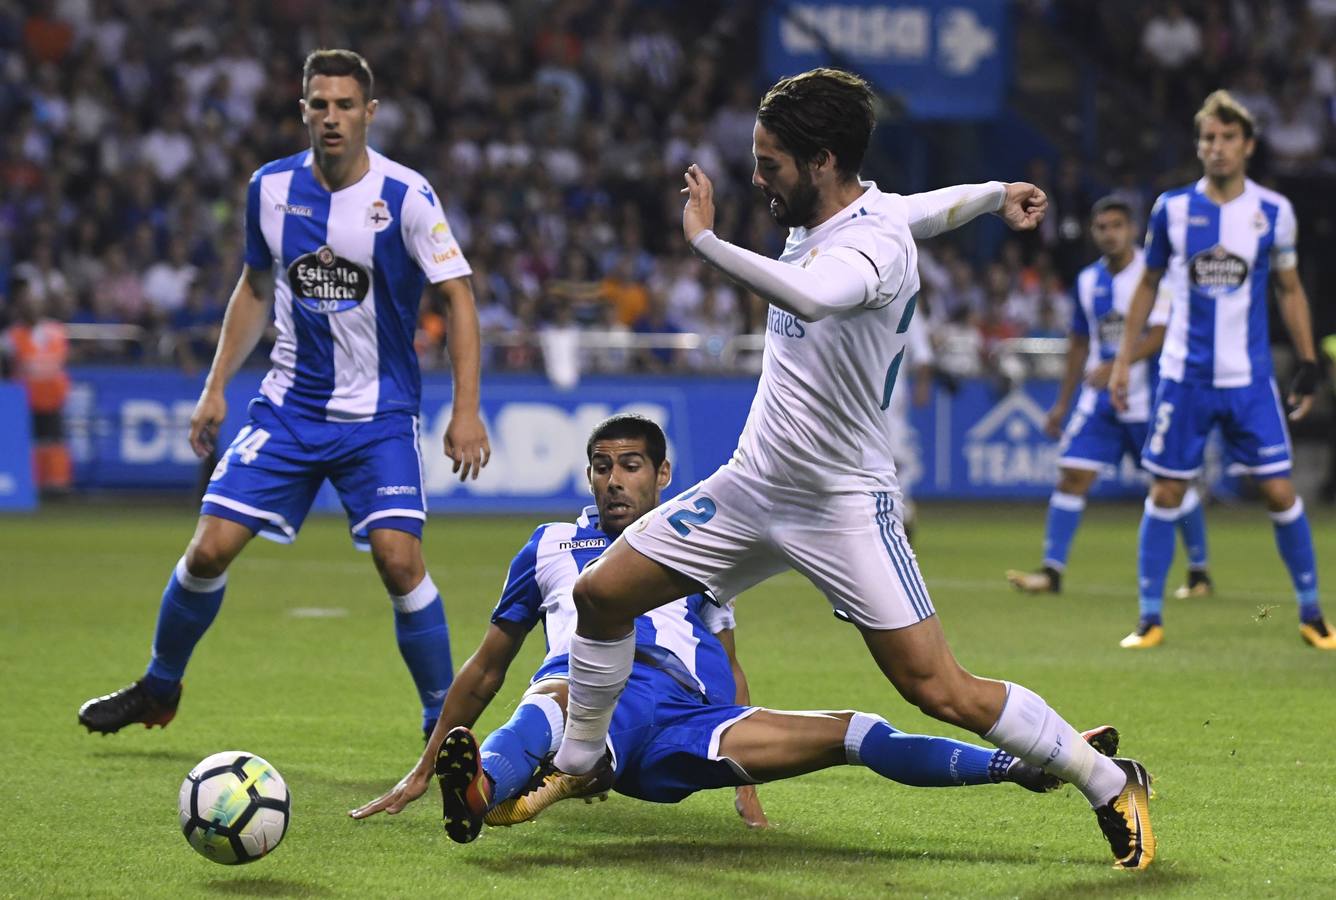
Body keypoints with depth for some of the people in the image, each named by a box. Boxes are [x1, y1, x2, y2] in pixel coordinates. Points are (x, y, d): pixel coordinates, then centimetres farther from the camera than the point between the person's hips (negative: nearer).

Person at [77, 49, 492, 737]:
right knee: (209, 548, -3)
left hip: (379, 414, -3)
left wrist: (466, 411, -17)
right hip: (289, 404, 3)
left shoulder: (405, 196, -12)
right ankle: (158, 688, 21)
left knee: (399, 560, -18)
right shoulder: (271, 188, 0)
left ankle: (444, 724, -2)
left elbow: (457, 298, -10)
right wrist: (216, 386, 12)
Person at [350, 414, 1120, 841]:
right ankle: (482, 789, -74)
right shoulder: (552, 547, 26)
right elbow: (487, 668, 28)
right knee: (559, 694, -42)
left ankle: (1025, 765, -16)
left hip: (683, 724, 3)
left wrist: (747, 782, 19)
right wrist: (421, 773, 23)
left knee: (847, 733, -11)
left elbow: (730, 669, 31)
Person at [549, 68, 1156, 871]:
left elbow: (808, 297, -48)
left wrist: (705, 241, -42)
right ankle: (578, 764, 28)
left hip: (844, 504, -8)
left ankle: (1111, 786, 3)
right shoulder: (820, 217, 2)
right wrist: (998, 194, 39)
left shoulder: (875, 246, -24)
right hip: (753, 483, 8)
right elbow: (941, 205, 21)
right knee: (601, 594, 5)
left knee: (940, 691, -12)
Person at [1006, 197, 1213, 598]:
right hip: (1100, 400, 5)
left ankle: (1199, 572, 18)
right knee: (1072, 476, -6)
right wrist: (1063, 402, 18)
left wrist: (1116, 365, -29)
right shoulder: (1087, 280, 9)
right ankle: (1051, 570, -5)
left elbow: (1159, 334, -17)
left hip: (1150, 398, -5)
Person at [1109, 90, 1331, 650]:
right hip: (1184, 375, 0)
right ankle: (1150, 618, 10)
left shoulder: (1274, 212, 0)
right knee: (1166, 493, 1)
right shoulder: (1172, 209, 0)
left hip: (1249, 378, 0)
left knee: (1279, 493, -4)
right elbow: (1148, 285, 11)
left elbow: (1290, 290, 10)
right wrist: (1123, 361, 9)